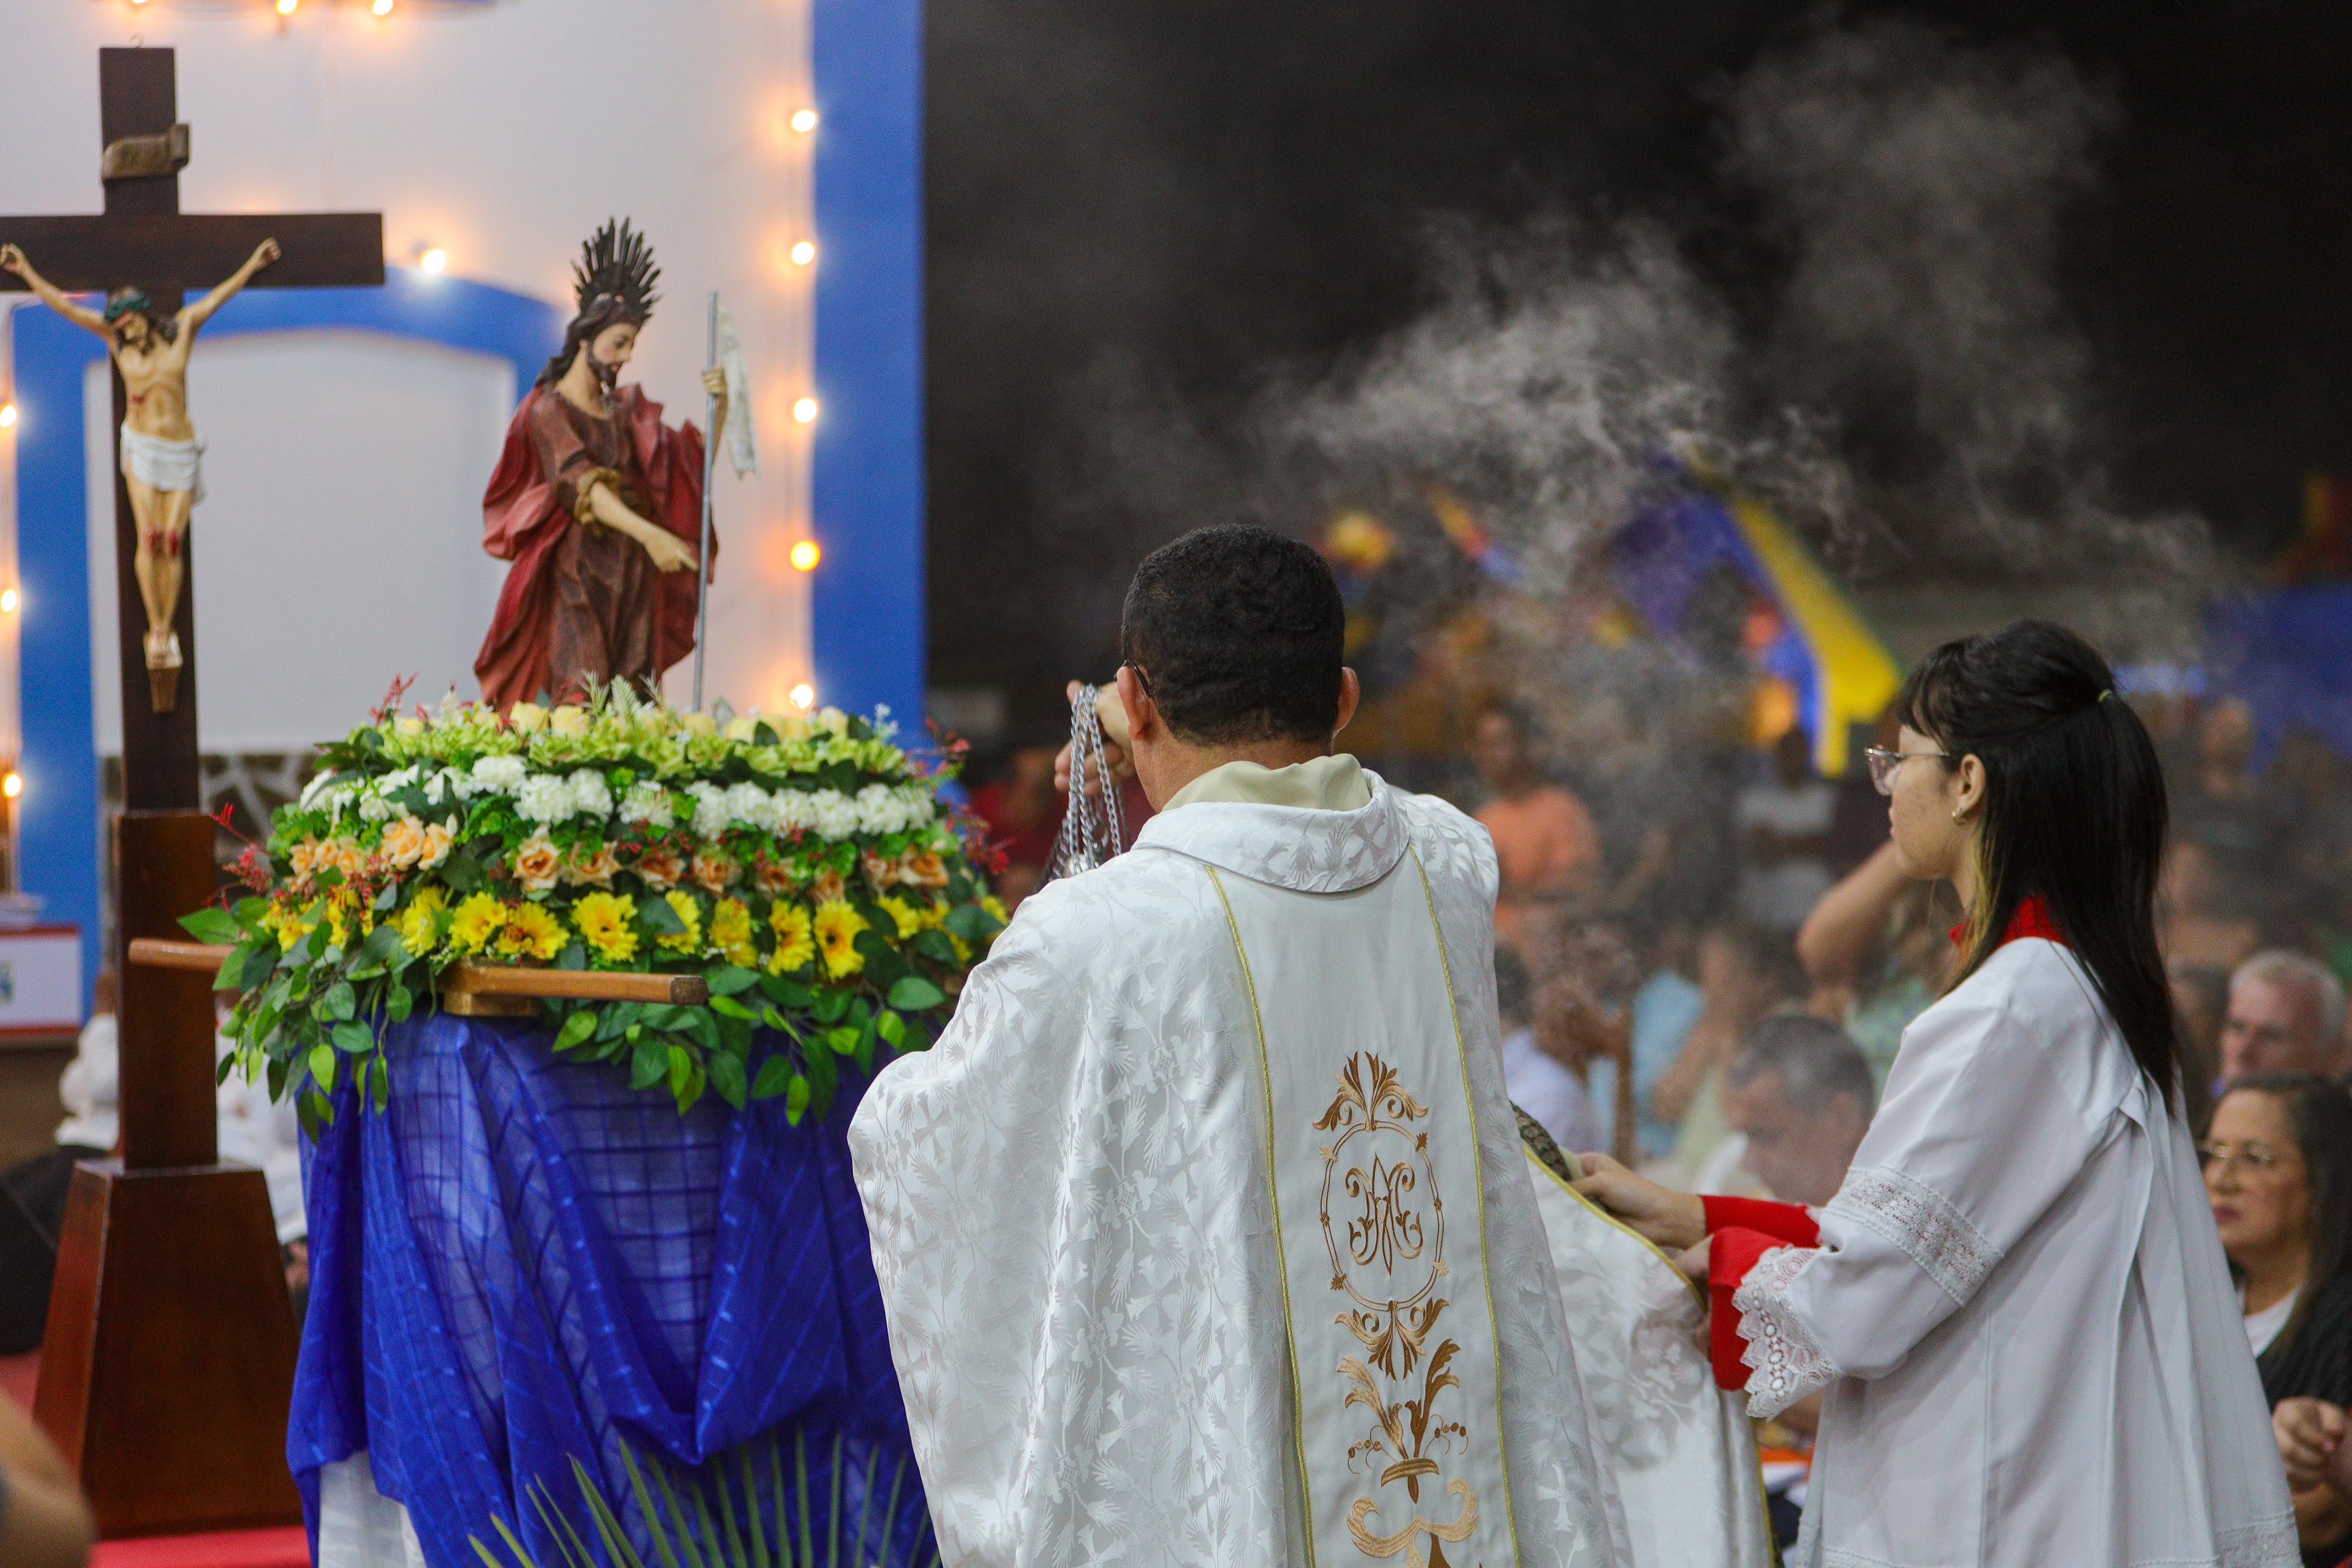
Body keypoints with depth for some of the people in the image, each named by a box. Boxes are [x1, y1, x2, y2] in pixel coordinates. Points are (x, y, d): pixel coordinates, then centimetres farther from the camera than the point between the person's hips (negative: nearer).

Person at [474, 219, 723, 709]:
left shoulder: (625, 408, 15)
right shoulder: (548, 411, -5)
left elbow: (694, 460, 9)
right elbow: (582, 485, -20)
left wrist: (720, 407, -9)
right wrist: (648, 534, -34)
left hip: (630, 577, 6)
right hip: (576, 573, -6)